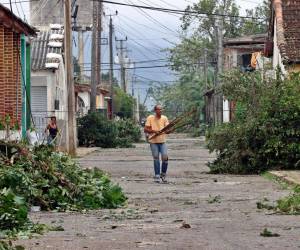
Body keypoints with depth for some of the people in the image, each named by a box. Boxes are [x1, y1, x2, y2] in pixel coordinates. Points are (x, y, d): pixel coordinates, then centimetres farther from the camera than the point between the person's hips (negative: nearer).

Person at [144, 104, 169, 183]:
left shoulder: (164, 118, 3)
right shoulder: (150, 118, -3)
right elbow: (145, 130, -5)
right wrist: (154, 131, -18)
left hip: (162, 141, 2)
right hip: (153, 142, -2)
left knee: (165, 157, -8)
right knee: (156, 158, 1)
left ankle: (163, 174, 10)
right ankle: (157, 176, 11)